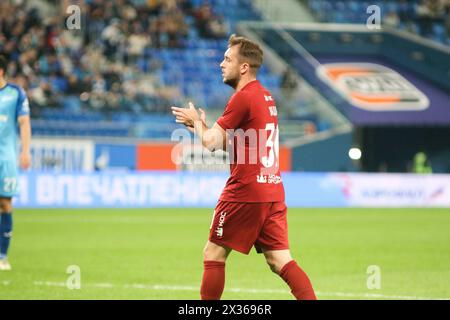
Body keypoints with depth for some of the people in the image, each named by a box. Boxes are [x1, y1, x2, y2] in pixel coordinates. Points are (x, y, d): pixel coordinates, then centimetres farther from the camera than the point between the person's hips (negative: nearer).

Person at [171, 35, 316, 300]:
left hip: (245, 192, -8)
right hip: (272, 191, 8)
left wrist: (196, 122, 7)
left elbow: (210, 142, -12)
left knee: (213, 254, 4)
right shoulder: (265, 97, 16)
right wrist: (202, 127, 18)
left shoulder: (243, 97, -12)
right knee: (280, 260, 4)